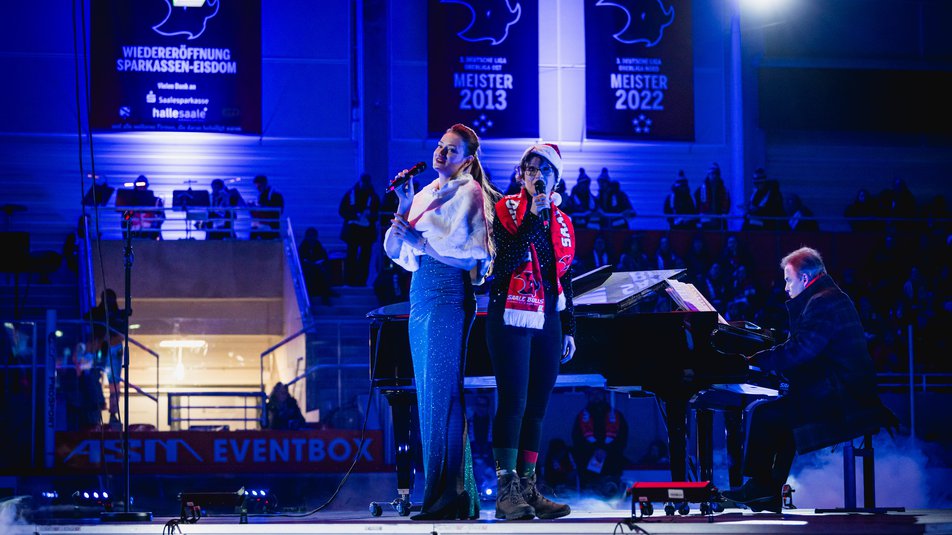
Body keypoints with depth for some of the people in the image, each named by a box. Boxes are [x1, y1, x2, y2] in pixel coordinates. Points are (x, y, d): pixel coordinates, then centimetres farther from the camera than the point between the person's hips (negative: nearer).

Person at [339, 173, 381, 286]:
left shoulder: (374, 197, 8)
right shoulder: (350, 194, 6)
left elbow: (378, 213, 7)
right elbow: (342, 211, 3)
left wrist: (370, 215, -16)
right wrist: (356, 215, -13)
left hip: (367, 231, 1)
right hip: (352, 230, -1)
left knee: (365, 257, -3)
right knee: (351, 255, -4)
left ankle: (362, 280, -1)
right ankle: (351, 280, -3)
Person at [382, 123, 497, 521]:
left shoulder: (468, 193, -2)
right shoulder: (425, 195, 20)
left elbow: (470, 256, -14)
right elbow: (394, 249, 12)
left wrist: (419, 241, -12)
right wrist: (405, 207, 2)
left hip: (448, 294, -8)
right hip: (421, 295, 8)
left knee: (442, 393, -12)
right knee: (429, 394, 7)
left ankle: (452, 498, -13)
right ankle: (436, 494, 9)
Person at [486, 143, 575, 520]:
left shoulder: (561, 222, 15)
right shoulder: (507, 209, -1)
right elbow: (508, 260, -16)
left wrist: (569, 329, 15)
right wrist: (532, 216, -20)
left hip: (547, 322, 6)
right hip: (511, 317, -5)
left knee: (536, 406, 5)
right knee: (513, 402, -12)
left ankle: (527, 488, 8)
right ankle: (506, 491, -12)